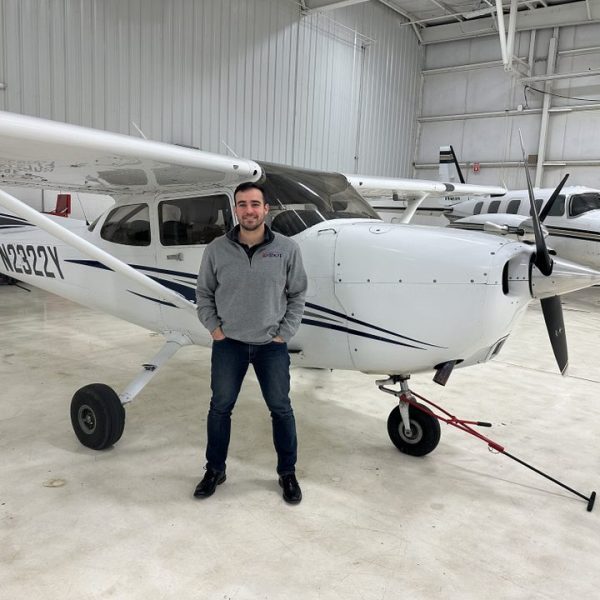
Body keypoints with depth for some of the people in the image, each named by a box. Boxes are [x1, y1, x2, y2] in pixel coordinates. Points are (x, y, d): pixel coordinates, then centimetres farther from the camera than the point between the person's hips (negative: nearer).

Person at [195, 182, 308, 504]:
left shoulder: (287, 249, -7)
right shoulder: (217, 249, -6)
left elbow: (297, 295, 1)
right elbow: (204, 292, 6)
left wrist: (284, 334, -4)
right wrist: (213, 328, -2)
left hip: (271, 345, 0)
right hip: (228, 343, 1)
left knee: (281, 409, 10)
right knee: (220, 407, 13)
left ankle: (287, 473, 29)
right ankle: (214, 469, 33)